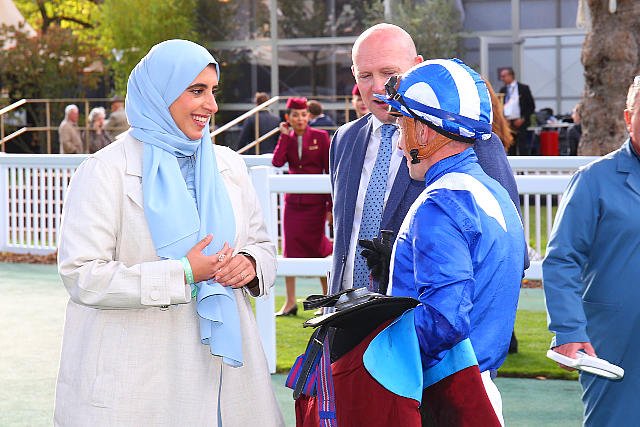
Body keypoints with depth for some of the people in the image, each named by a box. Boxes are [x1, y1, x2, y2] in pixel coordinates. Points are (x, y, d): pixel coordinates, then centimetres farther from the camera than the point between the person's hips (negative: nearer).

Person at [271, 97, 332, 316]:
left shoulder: (320, 137, -2)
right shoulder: (287, 139, 7)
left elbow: (330, 171, -3)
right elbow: (277, 162, -10)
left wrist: (332, 205, -6)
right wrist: (284, 136, -10)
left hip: (315, 202, -3)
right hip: (293, 202, 3)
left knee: (318, 249, 2)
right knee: (291, 249, 1)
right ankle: (290, 302, 8)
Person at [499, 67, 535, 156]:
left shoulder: (523, 88, 0)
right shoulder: (503, 90, 14)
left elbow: (531, 106, -2)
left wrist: (523, 119, -11)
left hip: (520, 123, -5)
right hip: (507, 123, 5)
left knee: (523, 150, -6)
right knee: (511, 151, 6)